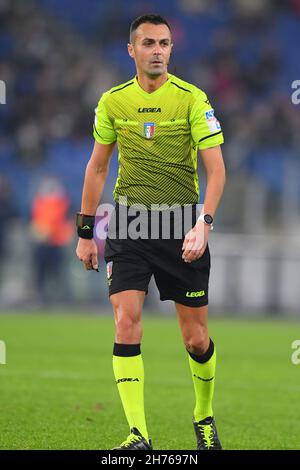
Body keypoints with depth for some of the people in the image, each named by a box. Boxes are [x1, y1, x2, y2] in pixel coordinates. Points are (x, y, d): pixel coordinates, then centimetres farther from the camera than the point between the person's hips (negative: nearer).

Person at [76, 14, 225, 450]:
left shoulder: (193, 99, -4)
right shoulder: (113, 101, 5)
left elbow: (216, 168, -6)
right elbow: (98, 166, 16)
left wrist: (204, 223, -20)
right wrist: (86, 231, 14)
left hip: (182, 226, -2)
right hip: (128, 222, 2)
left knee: (196, 337, 3)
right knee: (126, 321, -14)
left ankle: (205, 417, 29)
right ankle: (138, 434, -14)